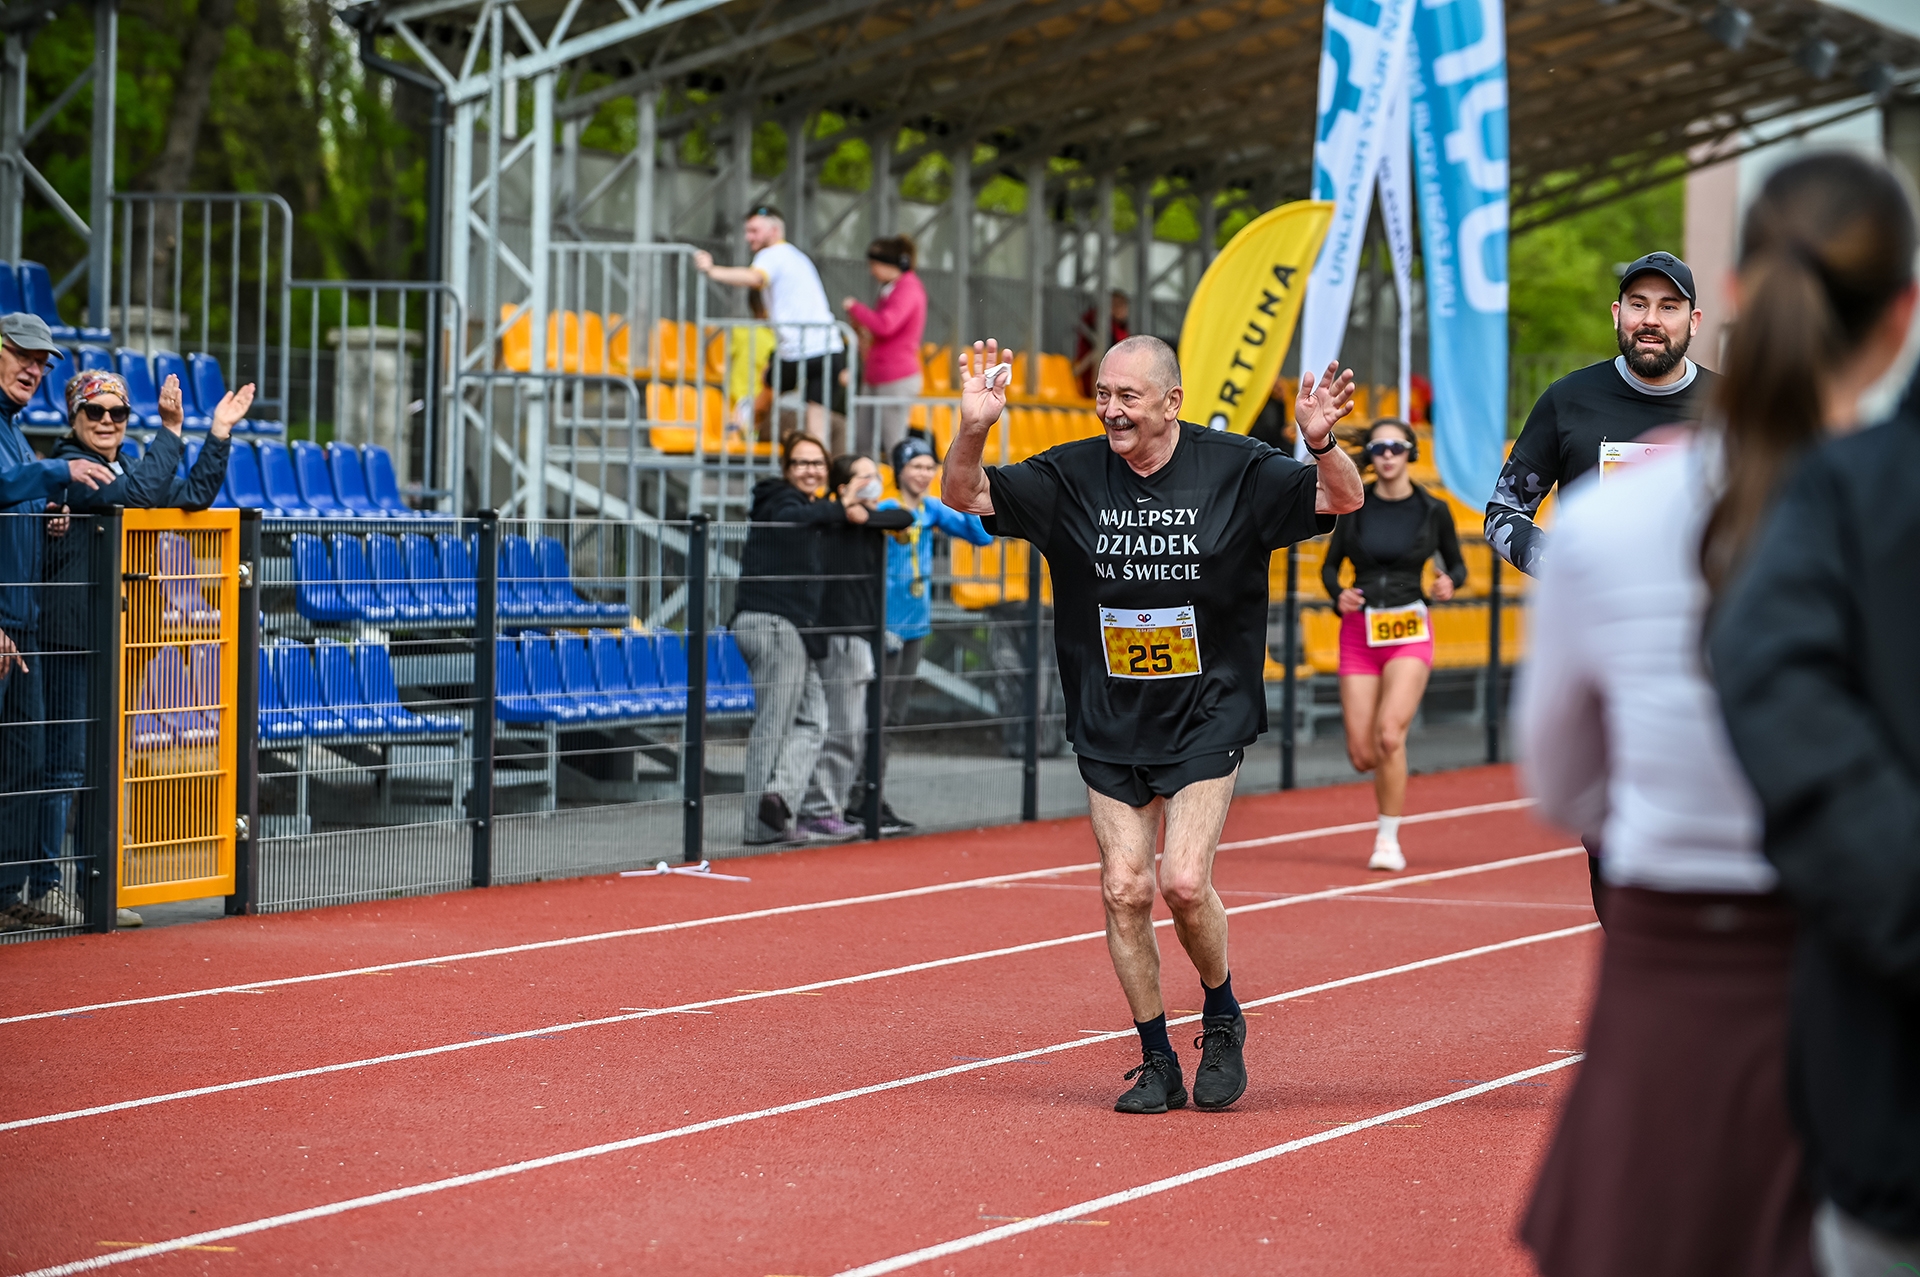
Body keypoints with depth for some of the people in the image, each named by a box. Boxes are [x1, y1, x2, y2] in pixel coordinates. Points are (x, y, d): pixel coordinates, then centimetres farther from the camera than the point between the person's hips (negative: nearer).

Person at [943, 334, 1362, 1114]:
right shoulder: (1072, 477, -1)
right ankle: (1157, 1063, 14)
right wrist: (973, 428, -23)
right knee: (1125, 890, -1)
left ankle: (1222, 1019, 15)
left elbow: (1342, 500, -9)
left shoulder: (1235, 470, -7)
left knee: (1185, 882, -13)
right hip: (1109, 722, 3)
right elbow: (966, 496, -2)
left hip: (1206, 716, -3)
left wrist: (1321, 443, -31)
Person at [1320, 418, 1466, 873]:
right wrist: (1338, 595, -10)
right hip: (1359, 631, 2)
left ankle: (1388, 839, -8)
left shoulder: (1433, 510, -1)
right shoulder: (1353, 507, 1)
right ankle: (1394, 781, 37)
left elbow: (1457, 565, 11)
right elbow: (1330, 565, 11)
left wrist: (1450, 583, -12)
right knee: (1361, 755, -1)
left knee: (1389, 734, -21)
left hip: (1409, 632, -2)